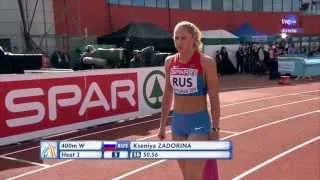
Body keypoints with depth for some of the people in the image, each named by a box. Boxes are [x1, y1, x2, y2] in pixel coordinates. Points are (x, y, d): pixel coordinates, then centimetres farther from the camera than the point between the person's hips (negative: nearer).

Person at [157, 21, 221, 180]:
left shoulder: (206, 62, -11)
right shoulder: (169, 62, 3)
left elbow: (214, 98, -8)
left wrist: (215, 128, -9)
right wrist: (163, 124, 13)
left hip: (199, 122, -5)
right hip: (177, 121, 5)